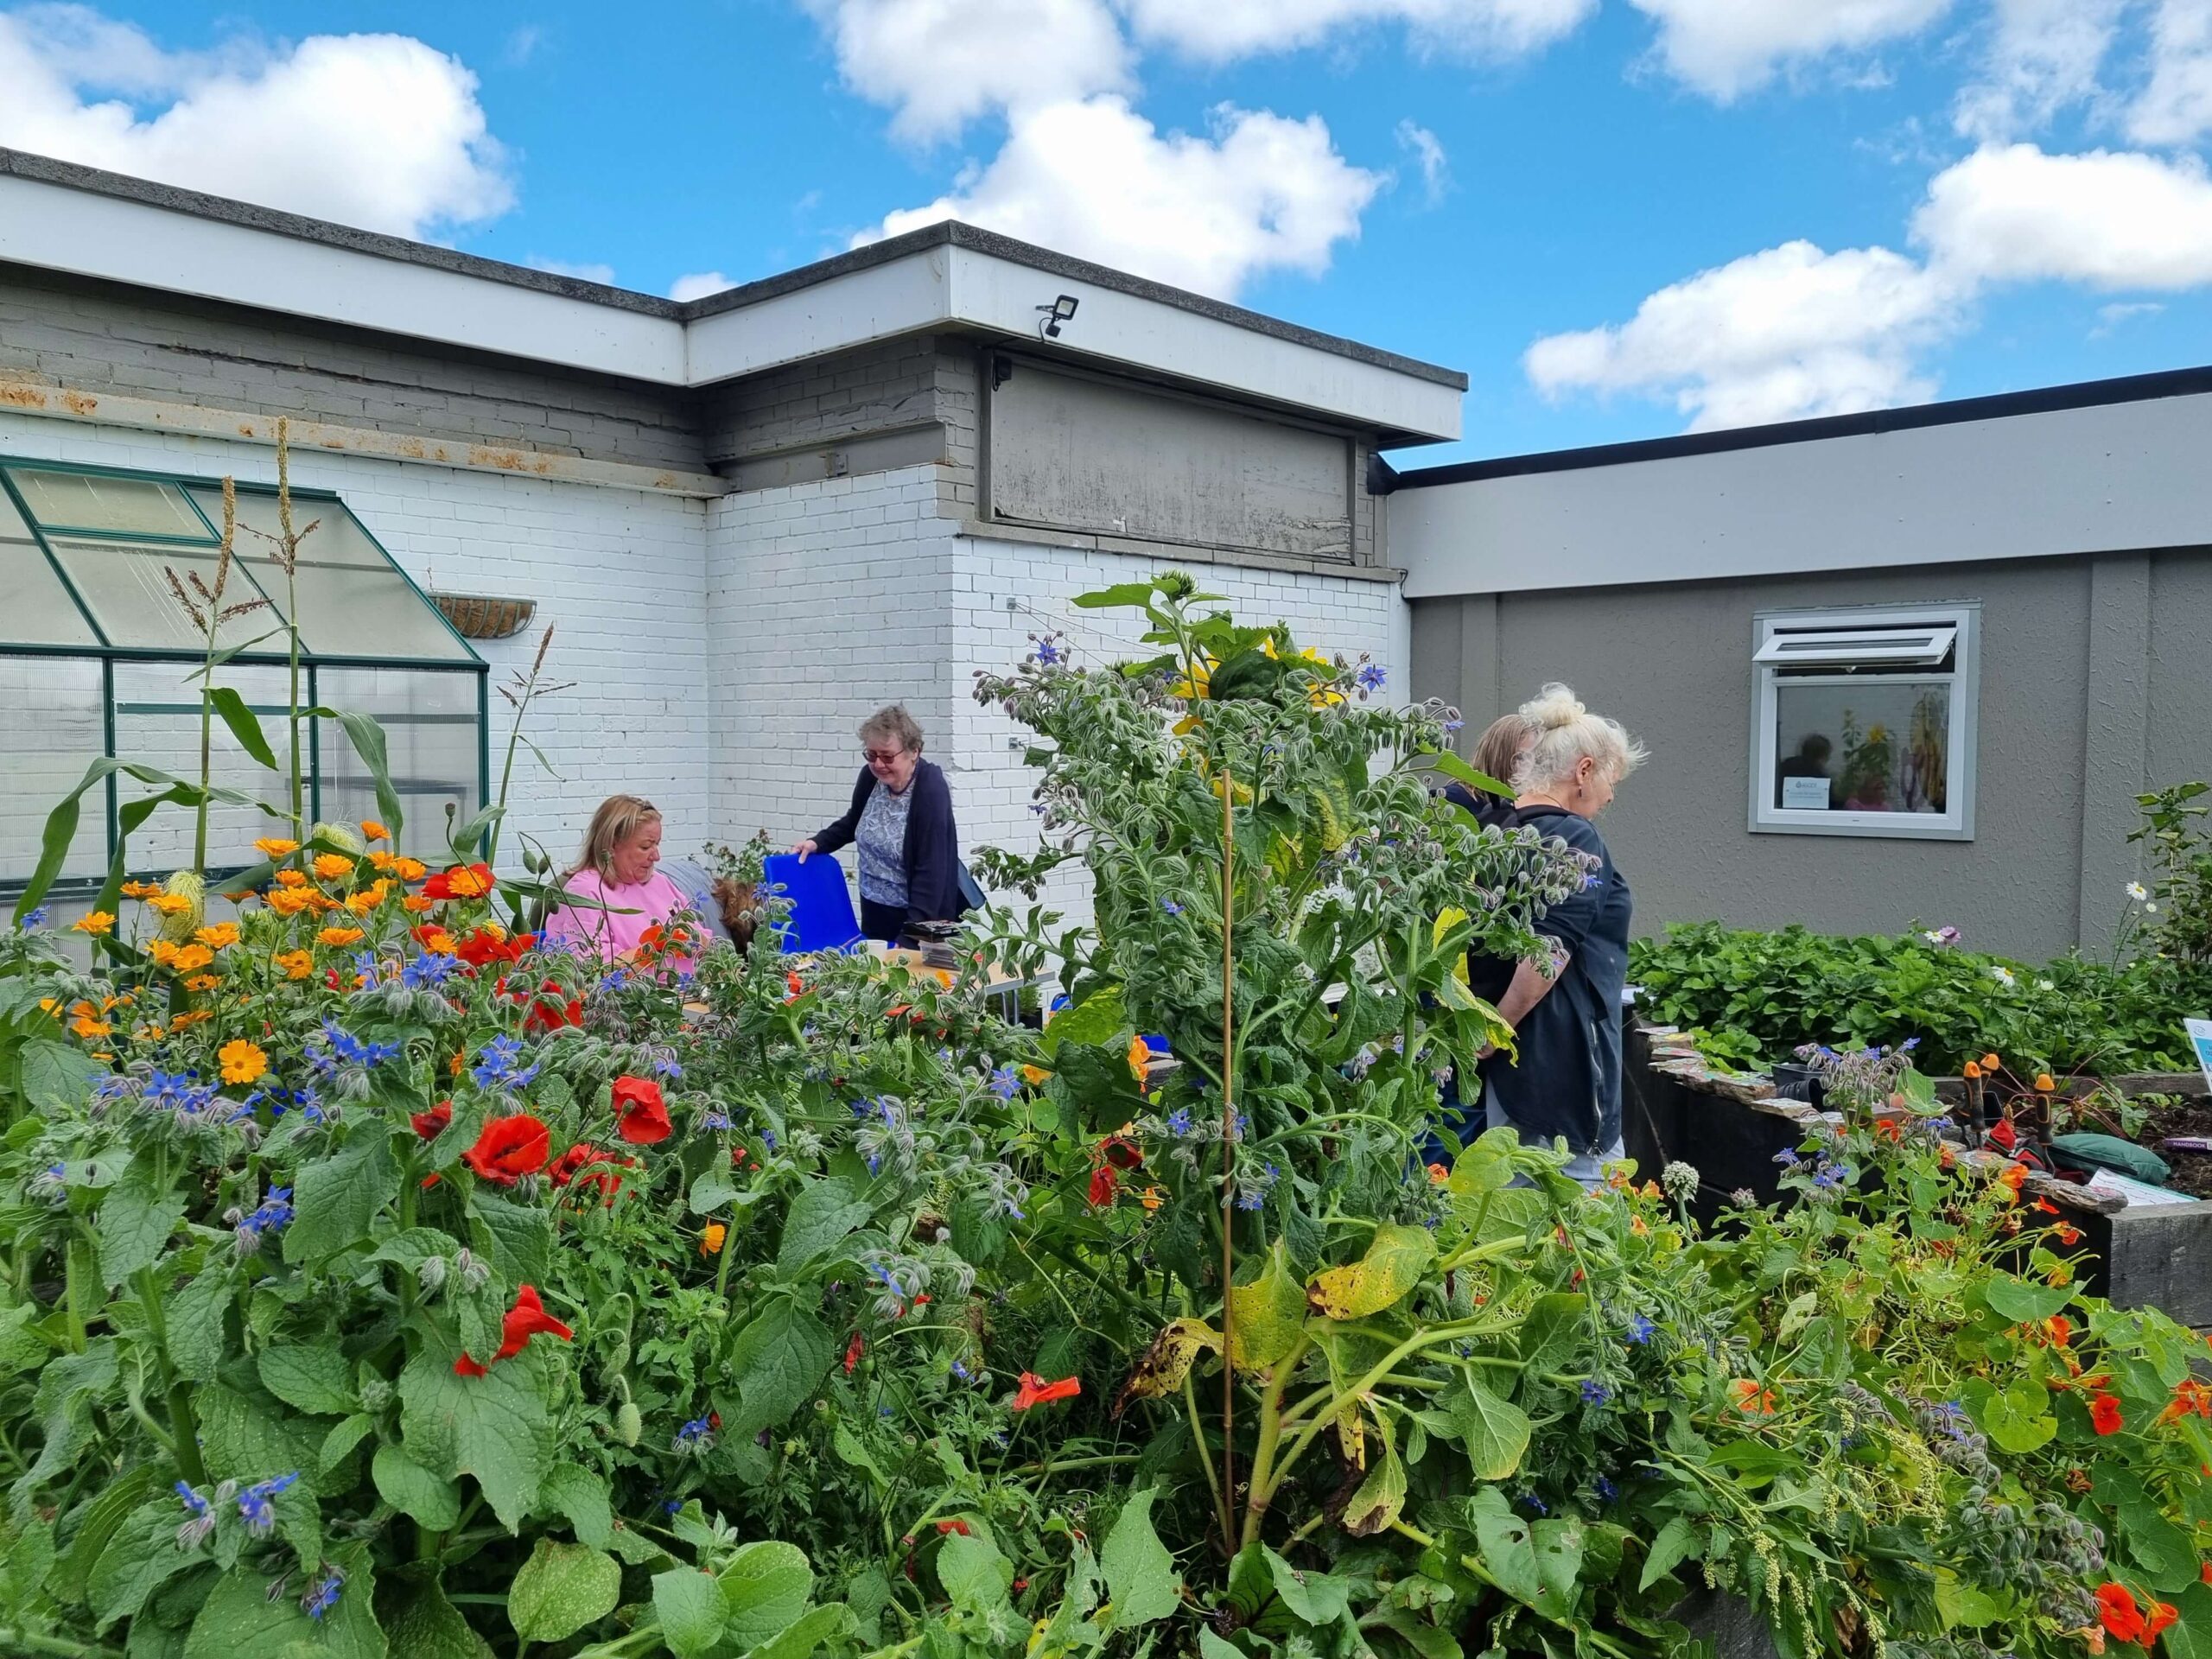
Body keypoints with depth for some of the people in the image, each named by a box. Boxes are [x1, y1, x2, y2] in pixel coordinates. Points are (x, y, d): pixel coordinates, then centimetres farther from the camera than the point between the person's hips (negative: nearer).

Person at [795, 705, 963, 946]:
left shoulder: (931, 791, -22)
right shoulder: (870, 776, -3)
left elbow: (931, 871, -24)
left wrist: (909, 938, -29)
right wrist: (817, 842, 2)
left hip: (918, 918, -6)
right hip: (873, 909, 6)